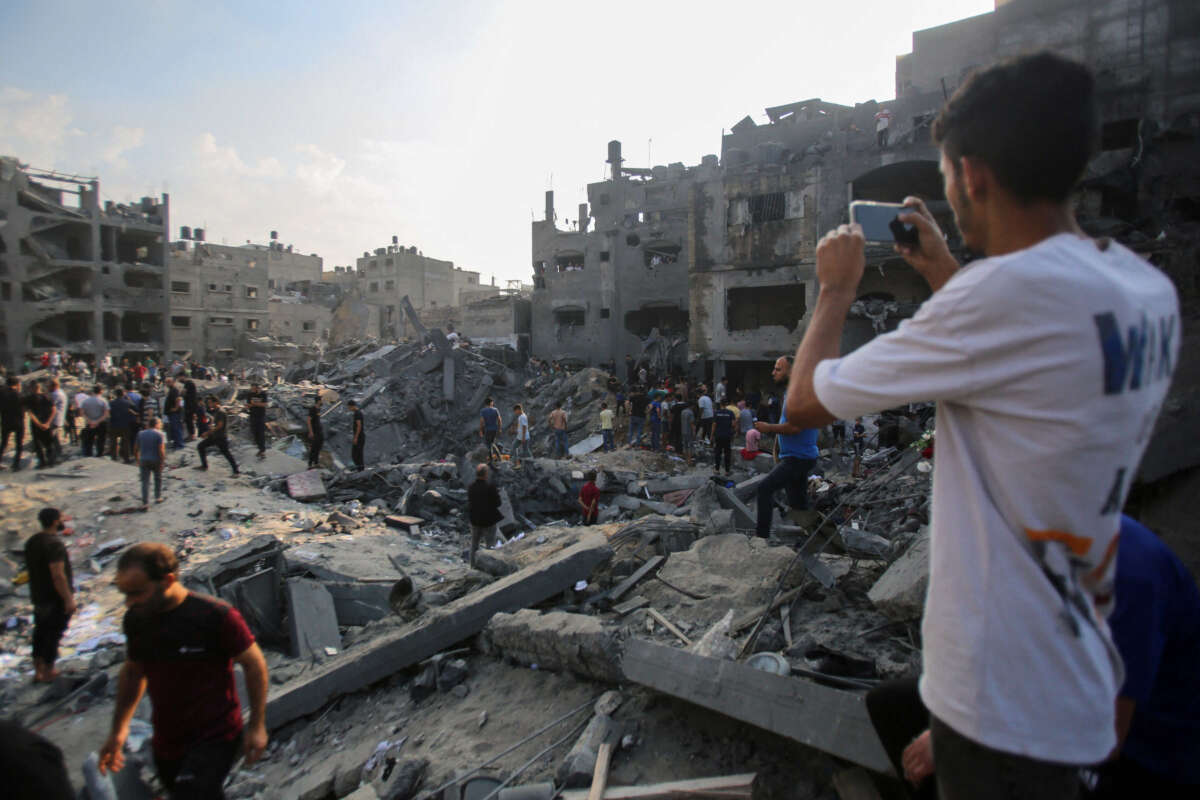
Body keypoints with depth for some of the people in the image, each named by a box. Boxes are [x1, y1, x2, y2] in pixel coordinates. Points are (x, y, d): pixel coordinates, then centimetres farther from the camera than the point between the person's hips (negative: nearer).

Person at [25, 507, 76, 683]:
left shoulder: (31, 542, 6)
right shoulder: (54, 544, -24)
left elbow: (31, 569, 15)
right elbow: (58, 575, -26)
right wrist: (68, 599, -21)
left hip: (38, 596, 9)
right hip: (56, 598, -9)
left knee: (40, 632, 17)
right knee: (53, 634, 4)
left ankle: (38, 672, 26)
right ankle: (48, 673, 13)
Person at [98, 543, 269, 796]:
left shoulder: (216, 616, -23)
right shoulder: (135, 619, -4)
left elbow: (254, 663, -14)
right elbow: (132, 672, 13)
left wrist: (257, 726, -10)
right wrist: (118, 729, 15)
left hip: (214, 738, -6)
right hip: (166, 743, 6)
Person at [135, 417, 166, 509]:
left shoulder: (140, 433, 7)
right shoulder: (159, 434, -7)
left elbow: (136, 449, 10)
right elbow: (161, 450, -16)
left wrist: (138, 460, 20)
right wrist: (162, 461, -11)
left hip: (143, 460, 3)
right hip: (156, 460, -3)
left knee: (145, 482, 1)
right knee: (158, 479, 19)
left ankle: (145, 503, -6)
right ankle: (158, 497, 27)